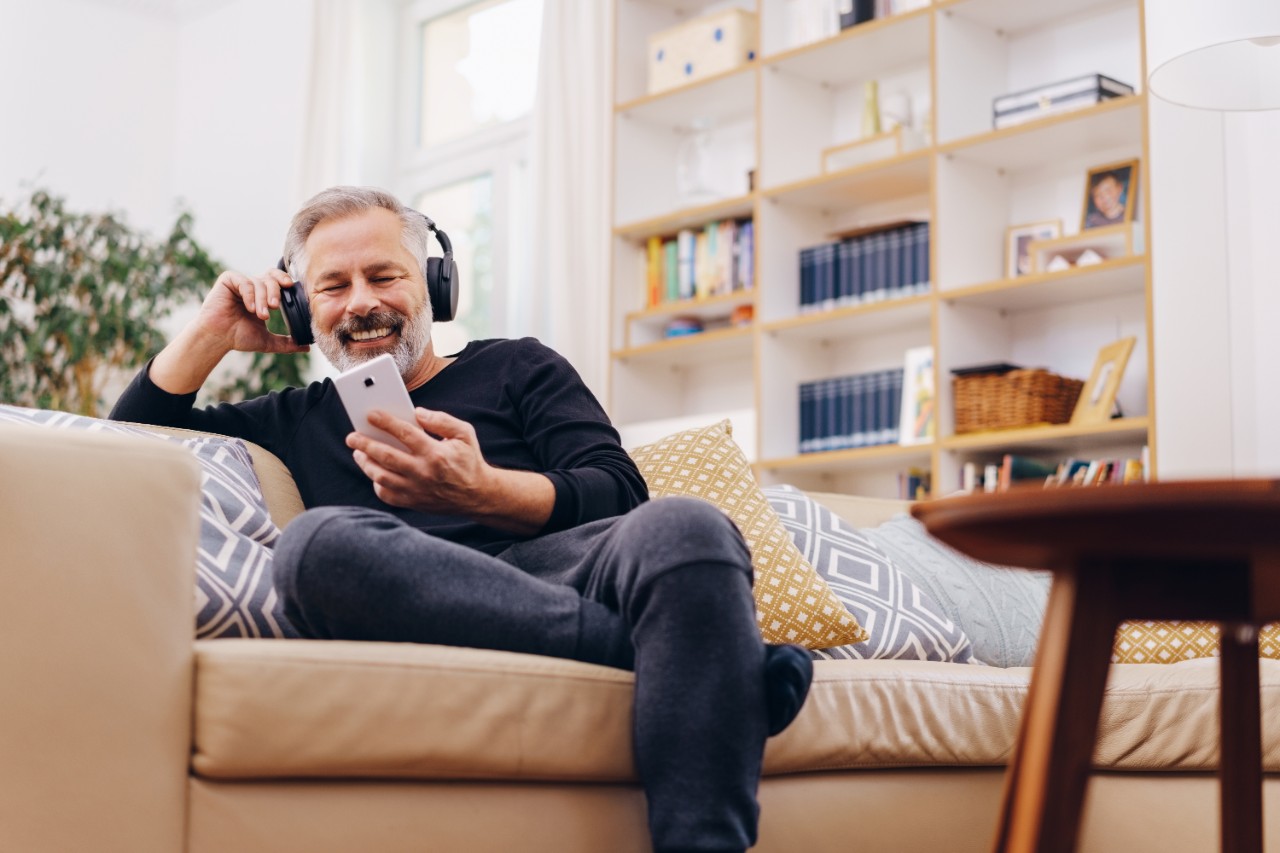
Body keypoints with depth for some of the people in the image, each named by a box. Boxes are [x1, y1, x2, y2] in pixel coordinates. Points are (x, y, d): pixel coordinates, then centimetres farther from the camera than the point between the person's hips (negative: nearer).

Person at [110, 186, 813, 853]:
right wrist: (216, 329, 25)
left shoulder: (517, 368, 25)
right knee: (318, 541, -33)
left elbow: (621, 495, 8)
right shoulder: (298, 420, 32)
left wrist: (478, 491, -9)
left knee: (685, 529, -33)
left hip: (560, 573, -1)